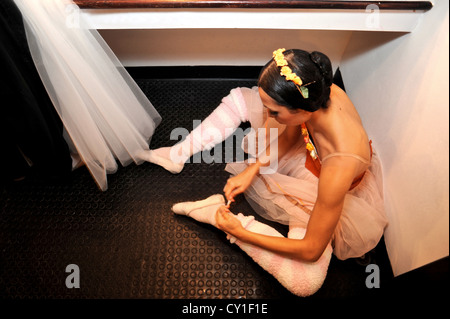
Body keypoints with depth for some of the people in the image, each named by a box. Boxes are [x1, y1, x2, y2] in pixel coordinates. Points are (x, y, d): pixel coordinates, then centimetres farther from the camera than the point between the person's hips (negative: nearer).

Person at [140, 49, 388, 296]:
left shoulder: (339, 168, -45)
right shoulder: (318, 90, -28)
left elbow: (311, 251, -32)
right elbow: (287, 137, -4)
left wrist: (239, 232, -26)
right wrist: (252, 170, -14)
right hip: (311, 152, 6)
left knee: (307, 282, -29)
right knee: (242, 99, -4)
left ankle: (216, 212, -16)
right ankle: (179, 154, 4)